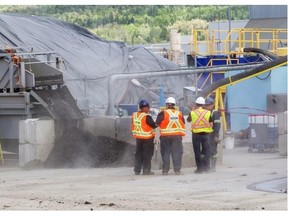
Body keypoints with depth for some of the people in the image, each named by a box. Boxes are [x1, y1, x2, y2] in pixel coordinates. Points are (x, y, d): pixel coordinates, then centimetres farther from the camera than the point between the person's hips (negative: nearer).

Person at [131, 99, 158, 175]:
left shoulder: (134, 115, 0)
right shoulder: (147, 117, -20)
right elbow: (154, 125, -14)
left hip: (138, 137, 7)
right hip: (147, 138, -7)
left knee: (139, 154, 15)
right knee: (147, 154, 2)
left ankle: (137, 170, 16)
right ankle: (146, 170, 1)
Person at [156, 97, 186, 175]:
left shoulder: (163, 113, -7)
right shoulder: (179, 113, 4)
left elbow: (157, 123, -5)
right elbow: (183, 124, 12)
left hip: (165, 136, -2)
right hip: (177, 136, 2)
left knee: (165, 153, 7)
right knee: (177, 153, 4)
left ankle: (165, 169, 6)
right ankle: (177, 169, -2)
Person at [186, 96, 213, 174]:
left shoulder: (192, 113, -4)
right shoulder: (208, 112, -2)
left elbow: (188, 120, 15)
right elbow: (211, 123, -1)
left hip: (196, 134, -1)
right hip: (205, 134, 1)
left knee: (197, 151, 5)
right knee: (206, 150, 8)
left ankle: (199, 167, 2)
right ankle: (206, 166, 4)